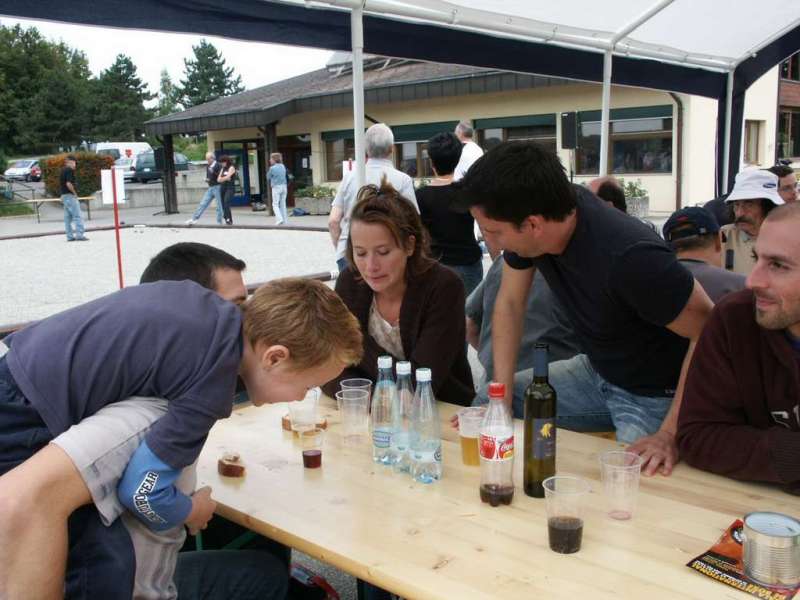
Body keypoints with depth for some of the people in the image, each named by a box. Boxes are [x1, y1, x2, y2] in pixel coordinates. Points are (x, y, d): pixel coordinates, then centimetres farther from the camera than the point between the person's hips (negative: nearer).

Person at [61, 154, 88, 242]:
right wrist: (75, 193, -13)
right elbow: (68, 184, -23)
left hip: (64, 195, 10)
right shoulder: (70, 170, -14)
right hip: (70, 195, -10)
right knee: (77, 216, -8)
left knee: (67, 217, 9)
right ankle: (79, 235, -10)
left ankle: (70, 236, 11)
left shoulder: (63, 170, 14)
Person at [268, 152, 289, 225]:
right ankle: (285, 220, 9)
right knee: (283, 204, 10)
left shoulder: (272, 168, -10)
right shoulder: (283, 167, 7)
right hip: (284, 186, 5)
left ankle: (279, 219, -14)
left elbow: (268, 177, 2)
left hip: (276, 187, -5)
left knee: (275, 204, 1)